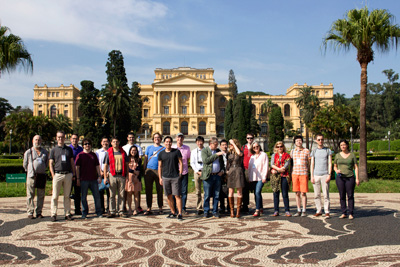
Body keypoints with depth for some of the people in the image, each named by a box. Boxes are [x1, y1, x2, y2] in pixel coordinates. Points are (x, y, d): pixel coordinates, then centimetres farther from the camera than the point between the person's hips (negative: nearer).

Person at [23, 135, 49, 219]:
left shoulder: (45, 152, 12)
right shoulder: (28, 152, 5)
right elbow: (25, 165, 12)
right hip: (31, 176, -2)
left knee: (41, 195, 4)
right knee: (30, 195, -3)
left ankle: (39, 212, 10)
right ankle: (30, 212, 3)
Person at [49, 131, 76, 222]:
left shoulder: (69, 149, 14)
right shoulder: (53, 150, 8)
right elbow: (51, 163, 4)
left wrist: (73, 174, 9)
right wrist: (53, 175, -6)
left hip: (68, 174, 2)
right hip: (57, 174, -2)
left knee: (67, 196, 6)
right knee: (55, 196, -1)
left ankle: (67, 214, 11)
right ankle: (53, 214, 6)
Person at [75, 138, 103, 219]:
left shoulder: (93, 155, 11)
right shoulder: (80, 155, 2)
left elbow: (97, 166, 13)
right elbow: (77, 167, 0)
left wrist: (99, 176, 5)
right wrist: (78, 178, -6)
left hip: (94, 179, 2)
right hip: (84, 179, -2)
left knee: (97, 196, 4)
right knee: (84, 197, 4)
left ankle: (99, 212, 12)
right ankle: (84, 213, 15)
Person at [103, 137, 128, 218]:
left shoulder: (123, 152, 11)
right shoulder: (108, 153, 6)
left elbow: (126, 164, 14)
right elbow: (105, 165, 5)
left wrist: (127, 175, 6)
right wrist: (105, 177, -2)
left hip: (122, 175, 1)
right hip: (112, 175, -1)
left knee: (121, 195, 3)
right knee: (112, 195, 1)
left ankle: (121, 211, 9)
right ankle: (113, 212, 7)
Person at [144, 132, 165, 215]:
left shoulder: (163, 149, 9)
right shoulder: (149, 148, 14)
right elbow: (145, 159, 15)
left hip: (159, 171, -1)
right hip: (149, 171, 2)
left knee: (160, 190, 3)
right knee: (148, 190, 3)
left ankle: (160, 208, 13)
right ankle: (149, 208, 10)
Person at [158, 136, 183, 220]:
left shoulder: (176, 151, 2)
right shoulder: (161, 154, 9)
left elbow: (181, 163, 4)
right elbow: (160, 166, 12)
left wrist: (180, 174, -4)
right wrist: (160, 178, 7)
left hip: (176, 177, -3)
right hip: (165, 177, 3)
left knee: (177, 195, -7)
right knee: (169, 196, 8)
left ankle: (180, 214, -4)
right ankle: (173, 212, 19)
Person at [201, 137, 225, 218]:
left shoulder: (218, 151, 15)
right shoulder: (204, 151, 0)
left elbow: (222, 162, 24)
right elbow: (206, 160, -17)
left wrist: (222, 170, 6)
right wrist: (216, 155, -18)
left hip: (217, 175, 4)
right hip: (208, 176, -4)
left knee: (216, 195, 6)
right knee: (207, 195, 0)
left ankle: (215, 211, 15)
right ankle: (206, 211, 12)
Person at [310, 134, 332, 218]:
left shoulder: (328, 150, 8)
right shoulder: (314, 151, 13)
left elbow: (330, 164, 4)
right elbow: (312, 164, 10)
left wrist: (329, 175, -6)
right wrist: (311, 176, 2)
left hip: (325, 175, -2)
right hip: (316, 175, 2)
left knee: (326, 195, -4)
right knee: (316, 195, 3)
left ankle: (327, 212, 1)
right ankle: (319, 211, 11)